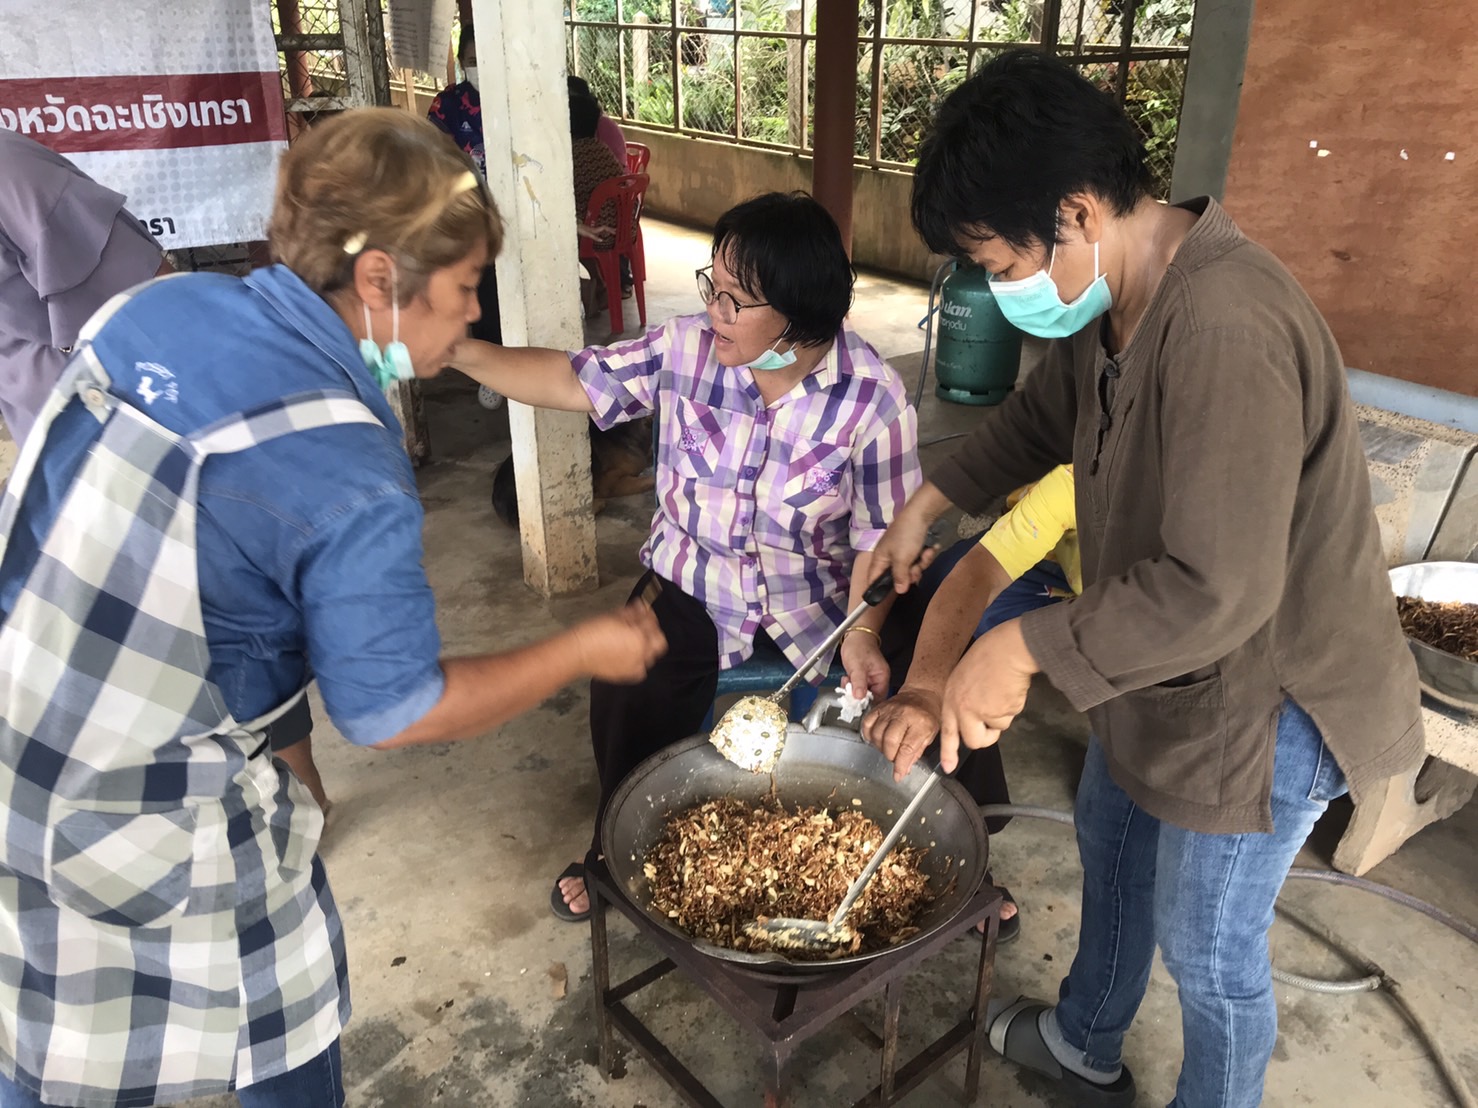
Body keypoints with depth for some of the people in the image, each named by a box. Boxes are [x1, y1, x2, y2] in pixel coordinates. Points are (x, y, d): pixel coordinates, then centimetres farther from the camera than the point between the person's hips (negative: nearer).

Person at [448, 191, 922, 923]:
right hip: (693, 581, 1)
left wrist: (863, 631, -22)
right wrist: (459, 352, -12)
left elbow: (882, 534, -9)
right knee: (628, 703, -22)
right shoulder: (686, 350, -10)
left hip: (813, 598, 0)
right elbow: (573, 382, -2)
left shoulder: (873, 399, -16)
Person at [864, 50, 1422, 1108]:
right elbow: (1041, 415, 16)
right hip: (1160, 661, 10)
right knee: (1111, 838, 28)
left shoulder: (1225, 331, -35)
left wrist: (1028, 646, -29)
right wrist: (927, 503, 10)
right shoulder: (1110, 298, -4)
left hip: (1258, 695, -10)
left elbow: (1217, 592, -37)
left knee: (1208, 952, 10)